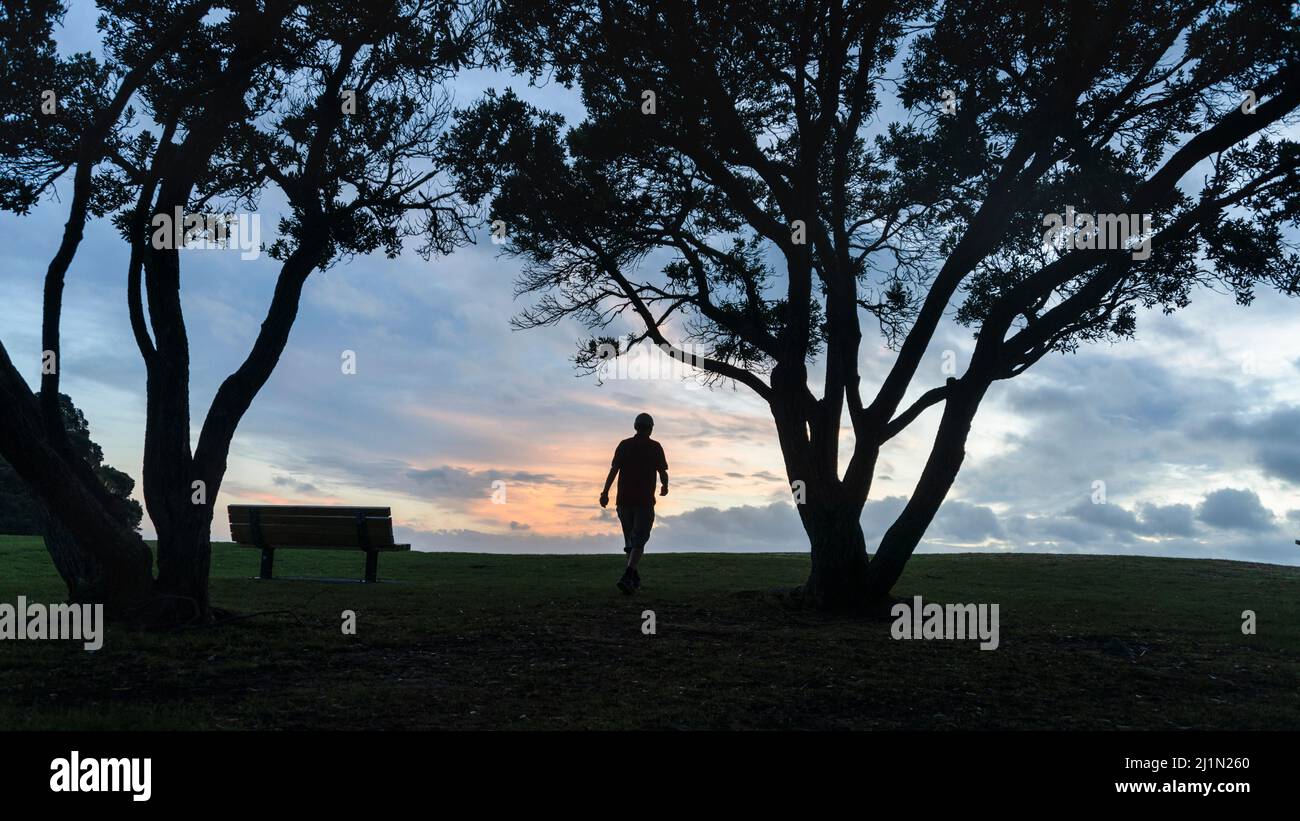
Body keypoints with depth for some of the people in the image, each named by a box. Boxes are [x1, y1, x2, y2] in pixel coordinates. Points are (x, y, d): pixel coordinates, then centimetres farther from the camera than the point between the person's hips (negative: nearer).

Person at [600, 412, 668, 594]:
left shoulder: (624, 445, 4)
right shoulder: (655, 447, -1)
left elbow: (614, 470, -6)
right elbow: (663, 473, -2)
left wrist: (605, 492, -9)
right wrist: (664, 486, 19)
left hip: (624, 499, 3)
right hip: (645, 500, -3)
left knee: (630, 538, 17)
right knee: (639, 540, -4)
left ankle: (635, 579, 23)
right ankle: (627, 577, -22)